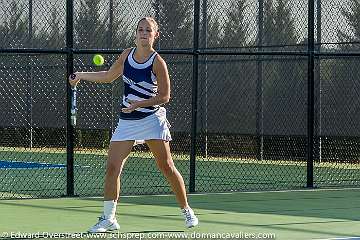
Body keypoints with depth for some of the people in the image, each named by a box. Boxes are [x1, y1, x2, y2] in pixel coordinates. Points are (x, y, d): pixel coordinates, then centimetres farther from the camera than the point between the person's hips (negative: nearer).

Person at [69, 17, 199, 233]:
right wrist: (82, 75, 16)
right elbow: (108, 77, 23)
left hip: (151, 118, -5)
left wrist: (139, 104, -21)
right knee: (112, 167, -6)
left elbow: (164, 96, -10)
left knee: (167, 167, -2)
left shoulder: (157, 62, -10)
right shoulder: (127, 54, 6)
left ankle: (187, 211, 14)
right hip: (127, 121, 5)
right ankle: (108, 219, 0)